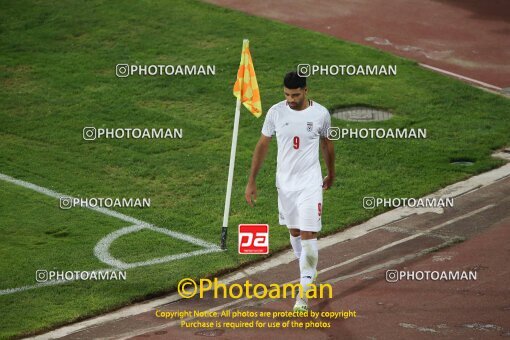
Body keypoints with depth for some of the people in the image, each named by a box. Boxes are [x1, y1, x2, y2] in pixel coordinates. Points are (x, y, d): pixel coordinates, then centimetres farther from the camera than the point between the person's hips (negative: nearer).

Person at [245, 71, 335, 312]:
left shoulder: (320, 114, -8)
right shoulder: (276, 112, -5)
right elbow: (262, 145, 3)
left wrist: (331, 174, 23)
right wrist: (251, 181, 1)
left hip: (310, 183, -3)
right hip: (285, 183, 3)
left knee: (308, 235, -10)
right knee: (294, 232, 15)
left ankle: (303, 291, -6)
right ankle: (309, 274, 37)